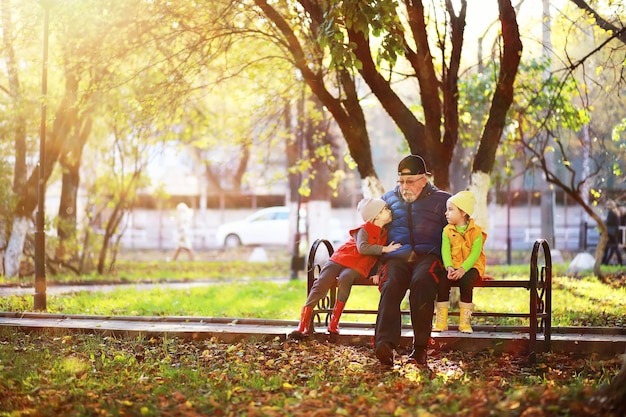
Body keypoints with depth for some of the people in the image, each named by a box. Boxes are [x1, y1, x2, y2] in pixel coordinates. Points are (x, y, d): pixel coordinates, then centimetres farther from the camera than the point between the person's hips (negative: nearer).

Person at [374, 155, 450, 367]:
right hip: (396, 256, 2)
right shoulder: (388, 199, 26)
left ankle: (420, 347, -36)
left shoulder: (441, 200, 18)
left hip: (428, 256, -2)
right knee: (391, 285, -32)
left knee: (421, 282, -36)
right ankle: (384, 344, -49)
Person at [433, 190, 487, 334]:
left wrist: (463, 269, -28)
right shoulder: (447, 231, 5)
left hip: (471, 266, -3)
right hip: (453, 266, 3)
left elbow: (475, 254, -14)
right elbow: (445, 251, -4)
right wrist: (449, 267, -23)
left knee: (465, 281, -34)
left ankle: (465, 321, -21)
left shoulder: (476, 231, -5)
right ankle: (441, 321, -20)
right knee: (443, 281, -27)